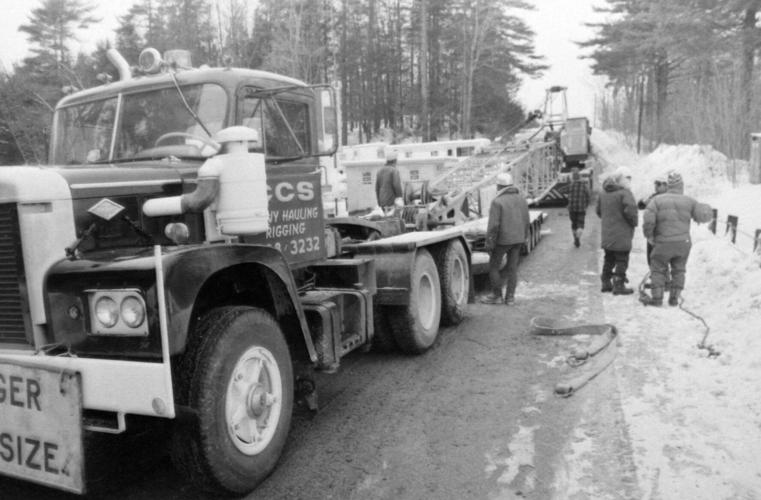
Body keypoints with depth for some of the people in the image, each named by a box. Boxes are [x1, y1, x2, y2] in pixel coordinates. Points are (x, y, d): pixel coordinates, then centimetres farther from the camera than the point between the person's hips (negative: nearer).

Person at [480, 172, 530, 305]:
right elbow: (526, 221, 9)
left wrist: (489, 243, -12)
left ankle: (496, 295, 15)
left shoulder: (497, 201, -17)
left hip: (502, 239, -6)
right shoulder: (521, 198, 4)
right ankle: (510, 297, 15)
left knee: (494, 267, 9)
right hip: (518, 239, 6)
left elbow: (493, 225, -19)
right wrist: (523, 238, 18)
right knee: (512, 268, 11)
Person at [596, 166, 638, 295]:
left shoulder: (603, 193, 9)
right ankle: (618, 285, 3)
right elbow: (630, 210, -24)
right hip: (621, 234, -7)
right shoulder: (624, 193, -15)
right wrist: (634, 222, -7)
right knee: (621, 260, 1)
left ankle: (606, 283, 23)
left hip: (607, 233, 8)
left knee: (609, 259, 18)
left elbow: (598, 210, 14)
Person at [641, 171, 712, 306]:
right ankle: (674, 298, 16)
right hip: (683, 242, 2)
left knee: (658, 270, 10)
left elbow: (648, 220, -13)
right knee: (678, 270, 17)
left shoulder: (657, 200, -3)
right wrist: (705, 207, 22)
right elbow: (704, 215, -1)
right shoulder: (688, 201, 2)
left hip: (663, 243, -2)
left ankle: (657, 298, 6)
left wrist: (649, 236, 1)